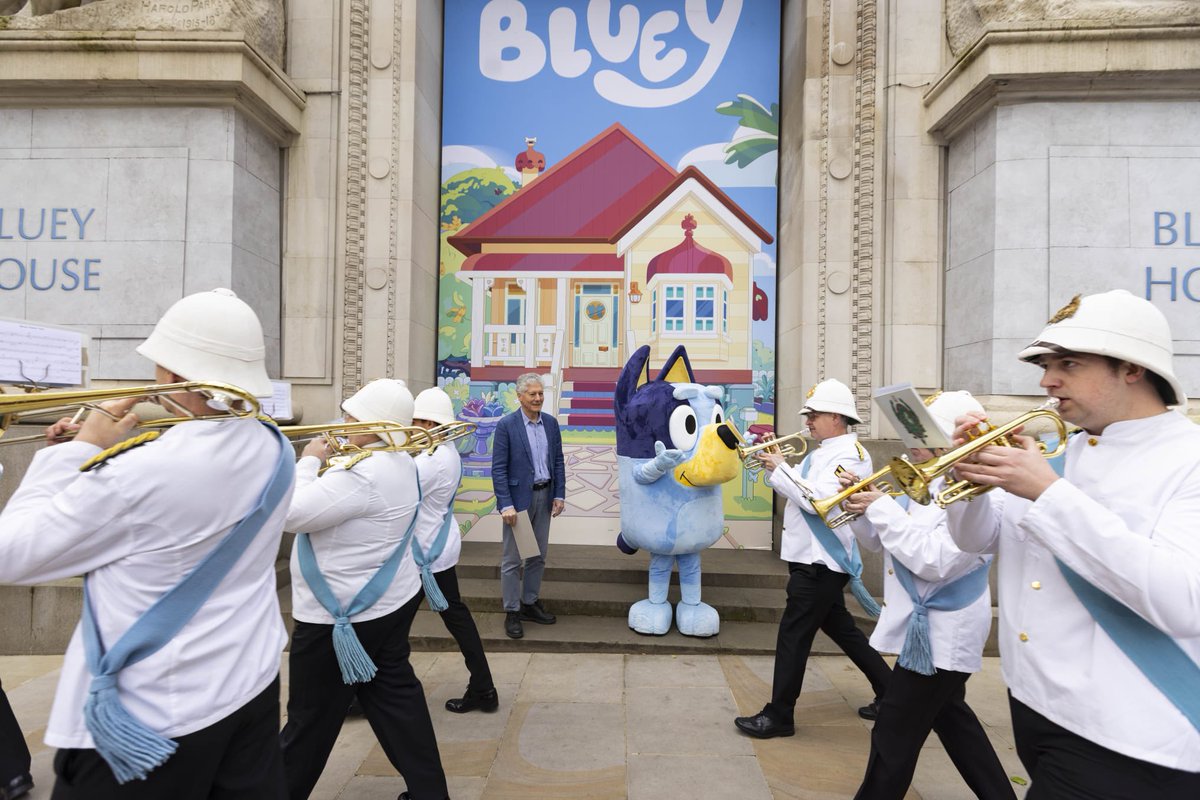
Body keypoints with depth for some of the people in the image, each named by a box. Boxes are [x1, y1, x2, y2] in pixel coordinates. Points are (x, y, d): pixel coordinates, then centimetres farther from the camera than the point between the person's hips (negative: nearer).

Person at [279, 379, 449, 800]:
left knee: (311, 718, 10)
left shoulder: (362, 473, -28)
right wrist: (326, 463, 3)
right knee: (396, 696, 17)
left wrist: (309, 461, -15)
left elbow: (291, 514, -27)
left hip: (344, 615, -9)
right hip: (390, 601, 10)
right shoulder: (400, 464, 5)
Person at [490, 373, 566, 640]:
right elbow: (498, 468, -12)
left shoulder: (551, 423, 5)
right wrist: (506, 505, -17)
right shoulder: (506, 425, -10)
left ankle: (529, 603, 29)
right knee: (512, 559, 4)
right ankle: (512, 612, 15)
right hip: (519, 497, -5)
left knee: (538, 556, 14)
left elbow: (558, 461, 9)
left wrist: (559, 495, 3)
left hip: (545, 496, 5)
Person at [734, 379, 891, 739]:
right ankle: (890, 692, 33)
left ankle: (778, 716, 7)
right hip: (812, 557, 10)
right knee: (839, 627, 20)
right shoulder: (823, 451, 14)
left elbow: (816, 499, -28)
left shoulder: (850, 454, -16)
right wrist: (776, 461, 1)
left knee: (793, 634, -4)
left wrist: (780, 468, -20)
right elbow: (798, 489, 15)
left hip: (822, 561, -10)